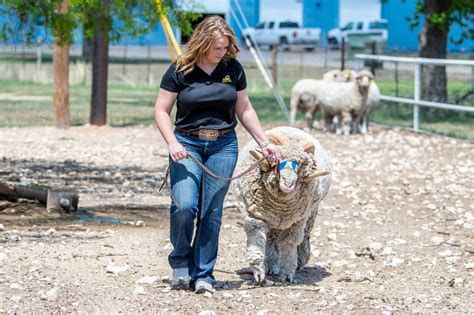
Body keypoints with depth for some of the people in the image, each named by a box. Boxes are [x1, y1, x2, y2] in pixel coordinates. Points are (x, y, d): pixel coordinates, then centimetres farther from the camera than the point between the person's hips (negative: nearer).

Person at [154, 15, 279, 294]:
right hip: (187, 143, -2)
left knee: (212, 212, 0)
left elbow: (244, 109, 12)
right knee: (184, 206, -17)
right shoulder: (180, 70, -5)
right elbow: (161, 110, -1)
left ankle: (203, 274, 9)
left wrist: (264, 142, 7)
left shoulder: (233, 69, 3)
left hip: (223, 145, 2)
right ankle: (180, 261, 7)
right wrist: (172, 143, -15)